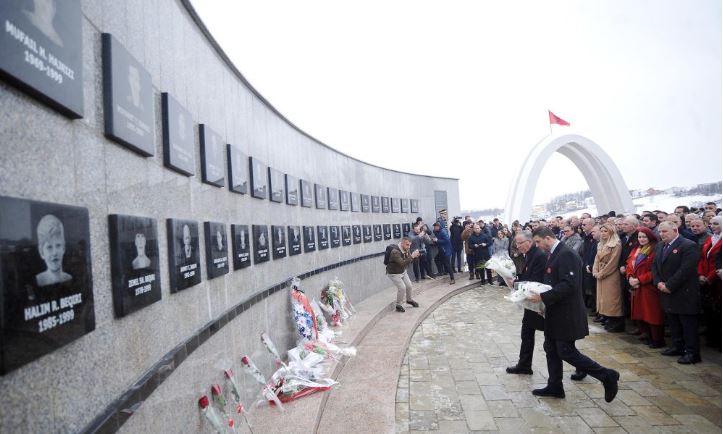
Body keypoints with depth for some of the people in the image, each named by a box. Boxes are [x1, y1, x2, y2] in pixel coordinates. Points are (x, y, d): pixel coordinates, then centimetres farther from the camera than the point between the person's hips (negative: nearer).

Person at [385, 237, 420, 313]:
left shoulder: (406, 250, -8)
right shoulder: (395, 252, -33)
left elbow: (409, 260, 1)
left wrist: (415, 256, -19)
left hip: (403, 272, 8)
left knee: (409, 286, 11)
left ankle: (409, 300, 39)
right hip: (394, 273, -8)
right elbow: (402, 263, -41)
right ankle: (398, 305, 5)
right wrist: (411, 256, -42)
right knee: (402, 287, -15)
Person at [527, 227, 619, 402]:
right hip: (555, 312, 10)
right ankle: (554, 387, 25)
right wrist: (539, 294, 4)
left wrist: (543, 297, -25)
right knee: (551, 349, 14)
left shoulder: (566, 254, -19)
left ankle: (607, 376, 11)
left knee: (566, 352, -3)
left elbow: (569, 285, -26)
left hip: (566, 313, -9)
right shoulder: (553, 255, 11)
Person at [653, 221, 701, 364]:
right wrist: (658, 282, -4)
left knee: (688, 324, 1)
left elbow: (685, 270, -20)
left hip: (684, 294, -7)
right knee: (673, 323, 15)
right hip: (668, 293, 7)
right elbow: (655, 266, 12)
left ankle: (692, 352, 10)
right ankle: (678, 347, 26)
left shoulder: (689, 246, -13)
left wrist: (669, 285, -18)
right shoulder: (659, 246, 11)